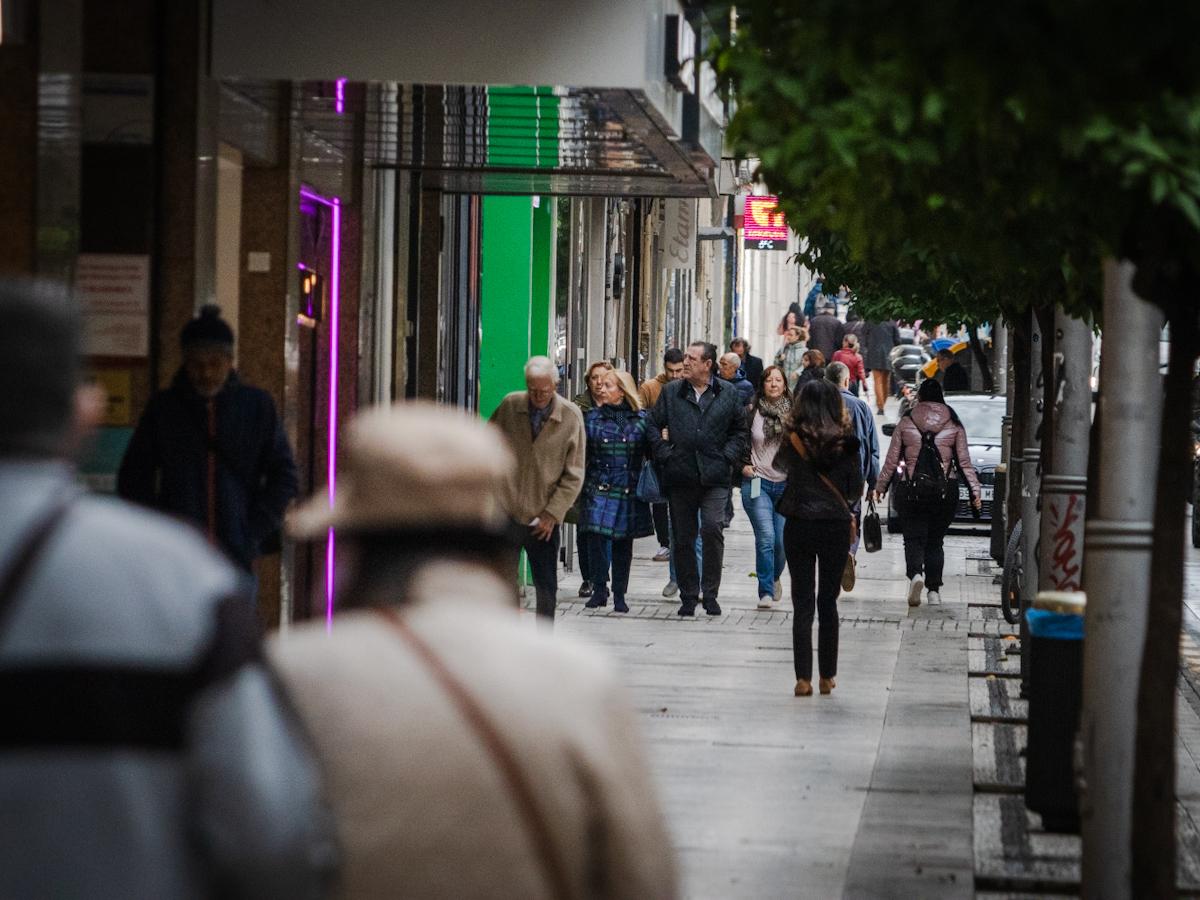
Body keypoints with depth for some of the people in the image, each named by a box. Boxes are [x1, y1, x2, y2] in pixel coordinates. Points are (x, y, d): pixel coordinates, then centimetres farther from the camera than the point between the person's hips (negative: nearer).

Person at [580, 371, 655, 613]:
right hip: (599, 490, 0)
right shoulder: (591, 418, 5)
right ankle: (599, 590, 2)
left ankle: (619, 595, 17)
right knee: (596, 538, -13)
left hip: (629, 492, 0)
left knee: (623, 544, 6)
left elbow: (652, 453, 8)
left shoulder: (641, 420, 4)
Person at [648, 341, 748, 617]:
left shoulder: (727, 393, 7)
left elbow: (739, 429, 13)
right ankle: (688, 596, 15)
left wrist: (727, 457, 0)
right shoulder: (671, 394, 9)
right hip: (680, 477, 2)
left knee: (713, 530, -15)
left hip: (715, 477, -2)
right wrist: (664, 454, -1)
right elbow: (654, 426, 11)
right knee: (683, 538, 5)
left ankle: (710, 593, -3)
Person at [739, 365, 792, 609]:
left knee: (783, 541, 2)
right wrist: (744, 465, 1)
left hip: (786, 486, 2)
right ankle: (766, 592, -8)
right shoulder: (752, 412, 1)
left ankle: (774, 578, 32)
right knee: (765, 538, -13)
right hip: (757, 483, -2)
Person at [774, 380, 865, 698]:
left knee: (802, 603, 4)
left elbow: (778, 465, 15)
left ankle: (803, 678, -3)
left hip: (799, 526, -1)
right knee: (828, 601, 12)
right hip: (836, 526, 1)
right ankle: (827, 676, 14)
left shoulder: (794, 441, -6)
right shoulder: (846, 443, -6)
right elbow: (856, 490, 0)